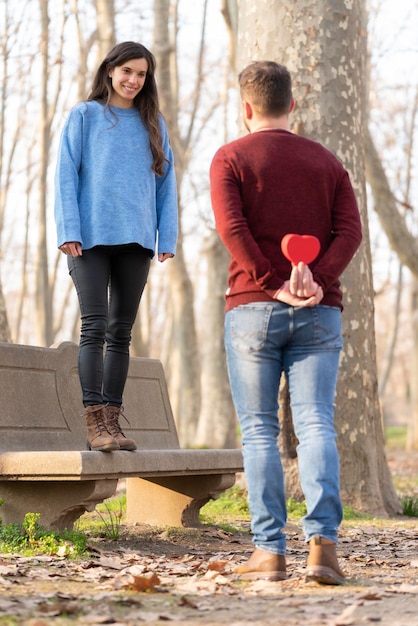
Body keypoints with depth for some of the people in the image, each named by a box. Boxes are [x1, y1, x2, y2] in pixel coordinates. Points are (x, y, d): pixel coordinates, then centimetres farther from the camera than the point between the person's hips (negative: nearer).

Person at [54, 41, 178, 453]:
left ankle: (113, 419, 9)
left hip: (136, 239, 4)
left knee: (121, 331, 6)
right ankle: (95, 422, -12)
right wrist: (68, 230, -10)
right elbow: (66, 175, 0)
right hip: (91, 237, -3)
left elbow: (166, 182, 13)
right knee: (94, 326, -10)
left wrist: (167, 237, 4)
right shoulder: (84, 116, 6)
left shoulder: (153, 124, 15)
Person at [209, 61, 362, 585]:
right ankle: (322, 541, -16)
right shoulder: (326, 162, 15)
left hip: (252, 308, -2)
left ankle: (270, 550, -1)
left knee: (259, 431, 2)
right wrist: (316, 281, -11)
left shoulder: (230, 158, 4)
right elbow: (350, 231, 0)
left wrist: (273, 286, -12)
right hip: (319, 313, 2)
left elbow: (232, 228, -12)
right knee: (316, 426, -2)